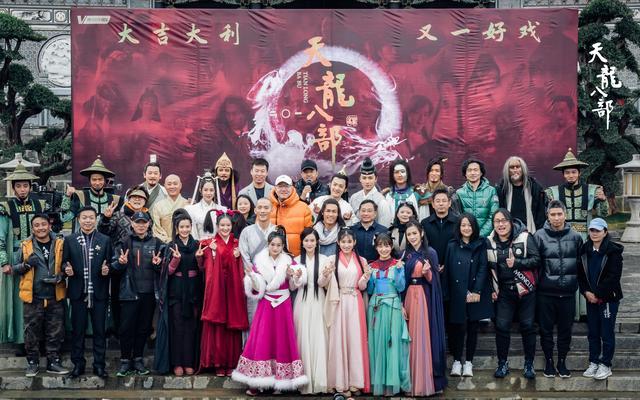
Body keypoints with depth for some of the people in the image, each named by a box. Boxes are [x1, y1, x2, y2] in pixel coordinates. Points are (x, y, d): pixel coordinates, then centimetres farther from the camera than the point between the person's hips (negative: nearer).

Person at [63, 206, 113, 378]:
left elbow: (110, 263, 5)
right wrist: (67, 270, -16)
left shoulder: (105, 240, 5)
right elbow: (64, 262, 5)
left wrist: (107, 269, -16)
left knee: (99, 330, 5)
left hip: (99, 293, 0)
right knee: (77, 330, 7)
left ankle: (99, 364, 14)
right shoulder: (69, 240, 6)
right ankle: (78, 364, 17)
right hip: (78, 292, 0)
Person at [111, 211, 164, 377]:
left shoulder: (157, 243, 8)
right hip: (129, 292, -1)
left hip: (149, 293, 2)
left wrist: (158, 264, -12)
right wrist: (121, 262, -16)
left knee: (144, 327, 8)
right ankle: (125, 361, 9)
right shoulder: (125, 242, 5)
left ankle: (138, 359, 20)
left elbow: (163, 269, 10)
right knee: (126, 327, -3)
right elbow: (115, 267, 5)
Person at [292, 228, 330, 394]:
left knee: (319, 339, -3)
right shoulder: (297, 260, 7)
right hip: (302, 302, 1)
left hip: (318, 302, -1)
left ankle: (319, 380, 2)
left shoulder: (324, 259, 3)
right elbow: (293, 287, 7)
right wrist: (295, 278, -13)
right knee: (303, 339, 0)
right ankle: (305, 380, 7)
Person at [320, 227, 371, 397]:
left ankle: (355, 381, 11)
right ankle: (341, 382, 5)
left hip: (355, 304, 2)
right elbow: (321, 284, -2)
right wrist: (325, 275, -23)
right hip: (338, 304, -2)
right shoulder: (332, 260, 0)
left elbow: (361, 287, 8)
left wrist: (366, 277, -12)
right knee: (338, 340, -1)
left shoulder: (361, 261, 8)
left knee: (355, 339, 2)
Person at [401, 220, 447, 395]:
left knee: (424, 335, -5)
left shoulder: (430, 253, -2)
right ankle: (412, 380, 10)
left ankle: (427, 380, 0)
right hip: (408, 296, 4)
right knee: (411, 336, 3)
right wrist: (402, 302, 2)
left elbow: (432, 280, -4)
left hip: (425, 297, -4)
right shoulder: (405, 254, 11)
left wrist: (427, 272, -24)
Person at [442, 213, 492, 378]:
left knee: (473, 327, 6)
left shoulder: (480, 245, 4)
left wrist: (476, 291, -10)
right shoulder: (452, 246, 5)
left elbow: (483, 268, -2)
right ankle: (457, 361, 13)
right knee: (457, 327, 1)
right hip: (457, 294, 0)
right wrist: (446, 294, -3)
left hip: (475, 294, 0)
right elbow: (447, 270, 3)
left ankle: (468, 362, 15)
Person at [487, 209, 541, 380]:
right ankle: (502, 363, 16)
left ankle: (529, 364, 17)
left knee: (528, 326, 4)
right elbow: (489, 267, 11)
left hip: (525, 289, -2)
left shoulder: (525, 237, -9)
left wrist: (516, 263, -24)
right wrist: (492, 288, 6)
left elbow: (536, 259, -12)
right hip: (503, 291, 3)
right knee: (501, 327, 2)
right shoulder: (490, 242, 2)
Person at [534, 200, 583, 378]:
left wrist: (577, 284, 6)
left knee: (566, 329, 9)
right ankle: (549, 361, 21)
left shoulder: (575, 237, 4)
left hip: (568, 292, 2)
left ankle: (562, 361, 23)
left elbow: (580, 263, 10)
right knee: (546, 329, 7)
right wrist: (535, 284, -5)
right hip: (546, 292, -1)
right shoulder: (539, 236, -3)